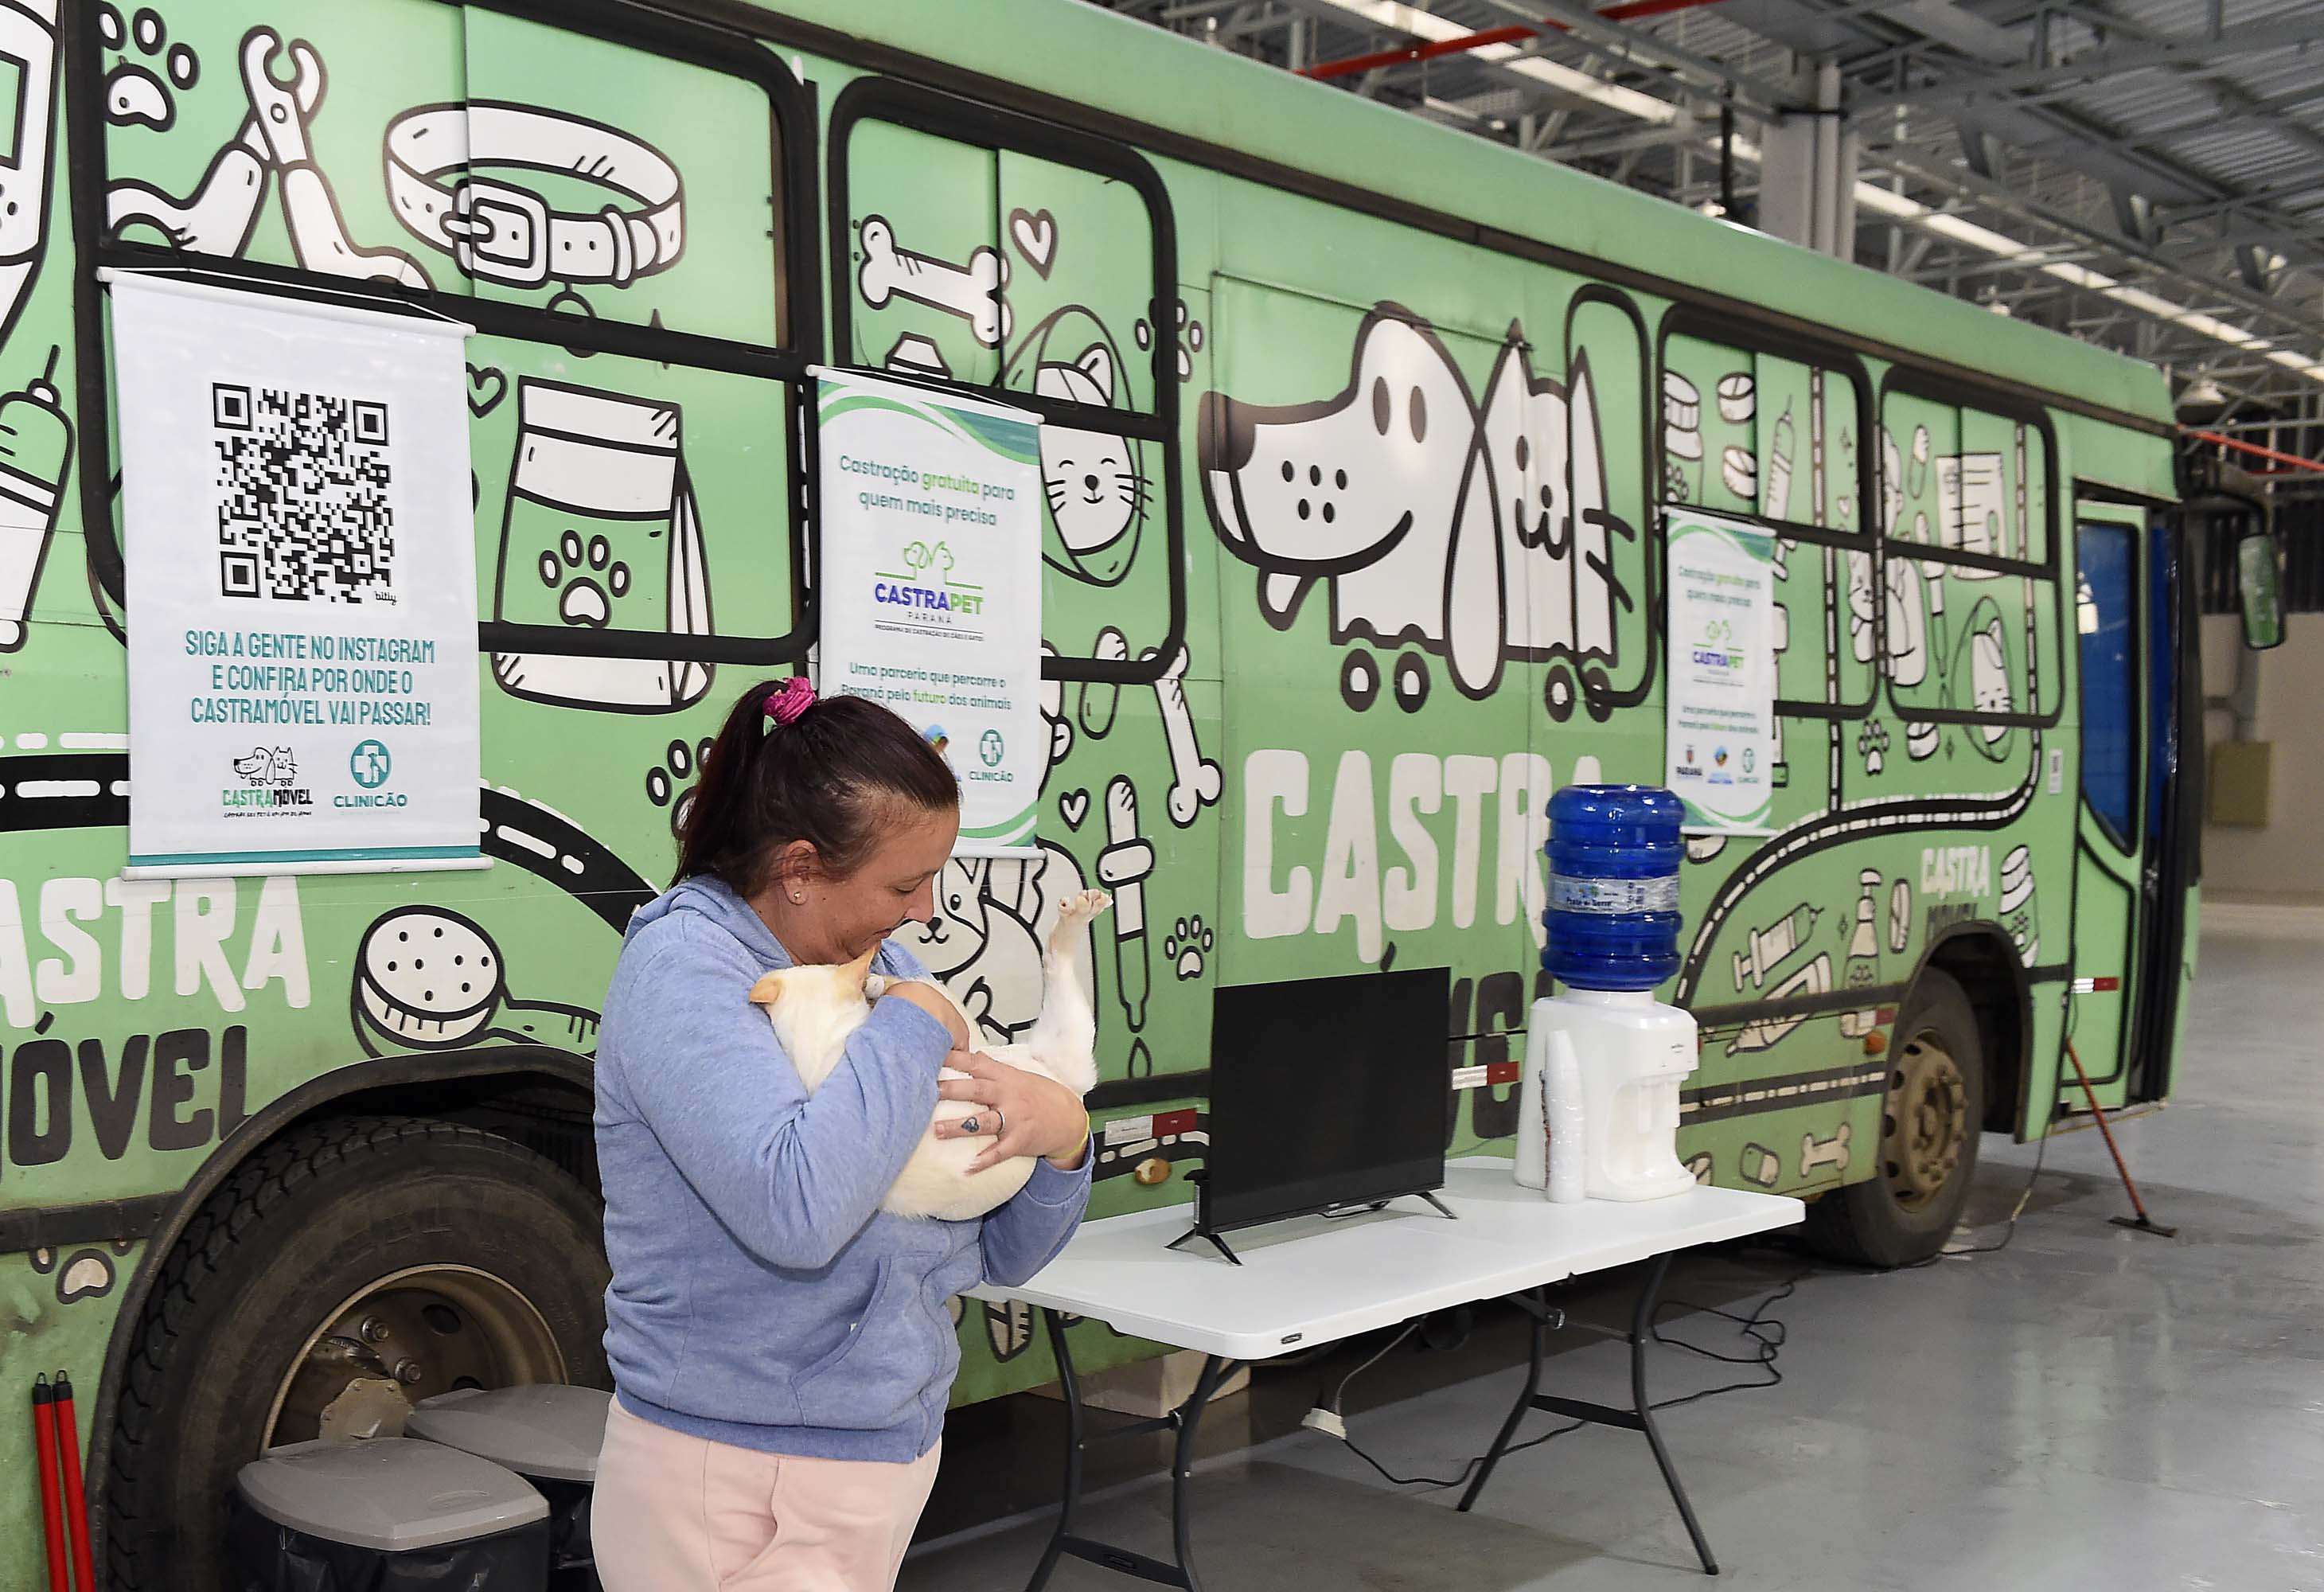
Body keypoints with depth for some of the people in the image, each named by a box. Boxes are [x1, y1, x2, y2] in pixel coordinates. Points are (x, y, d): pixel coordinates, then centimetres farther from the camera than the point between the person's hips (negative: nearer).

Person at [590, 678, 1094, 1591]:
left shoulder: (888, 969, 4)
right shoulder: (682, 968, -17)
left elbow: (1001, 1256, 8)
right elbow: (795, 1210, -34)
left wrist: (1062, 1136, -12)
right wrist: (912, 1030, -21)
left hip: (891, 1465, 7)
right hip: (737, 1495, -7)